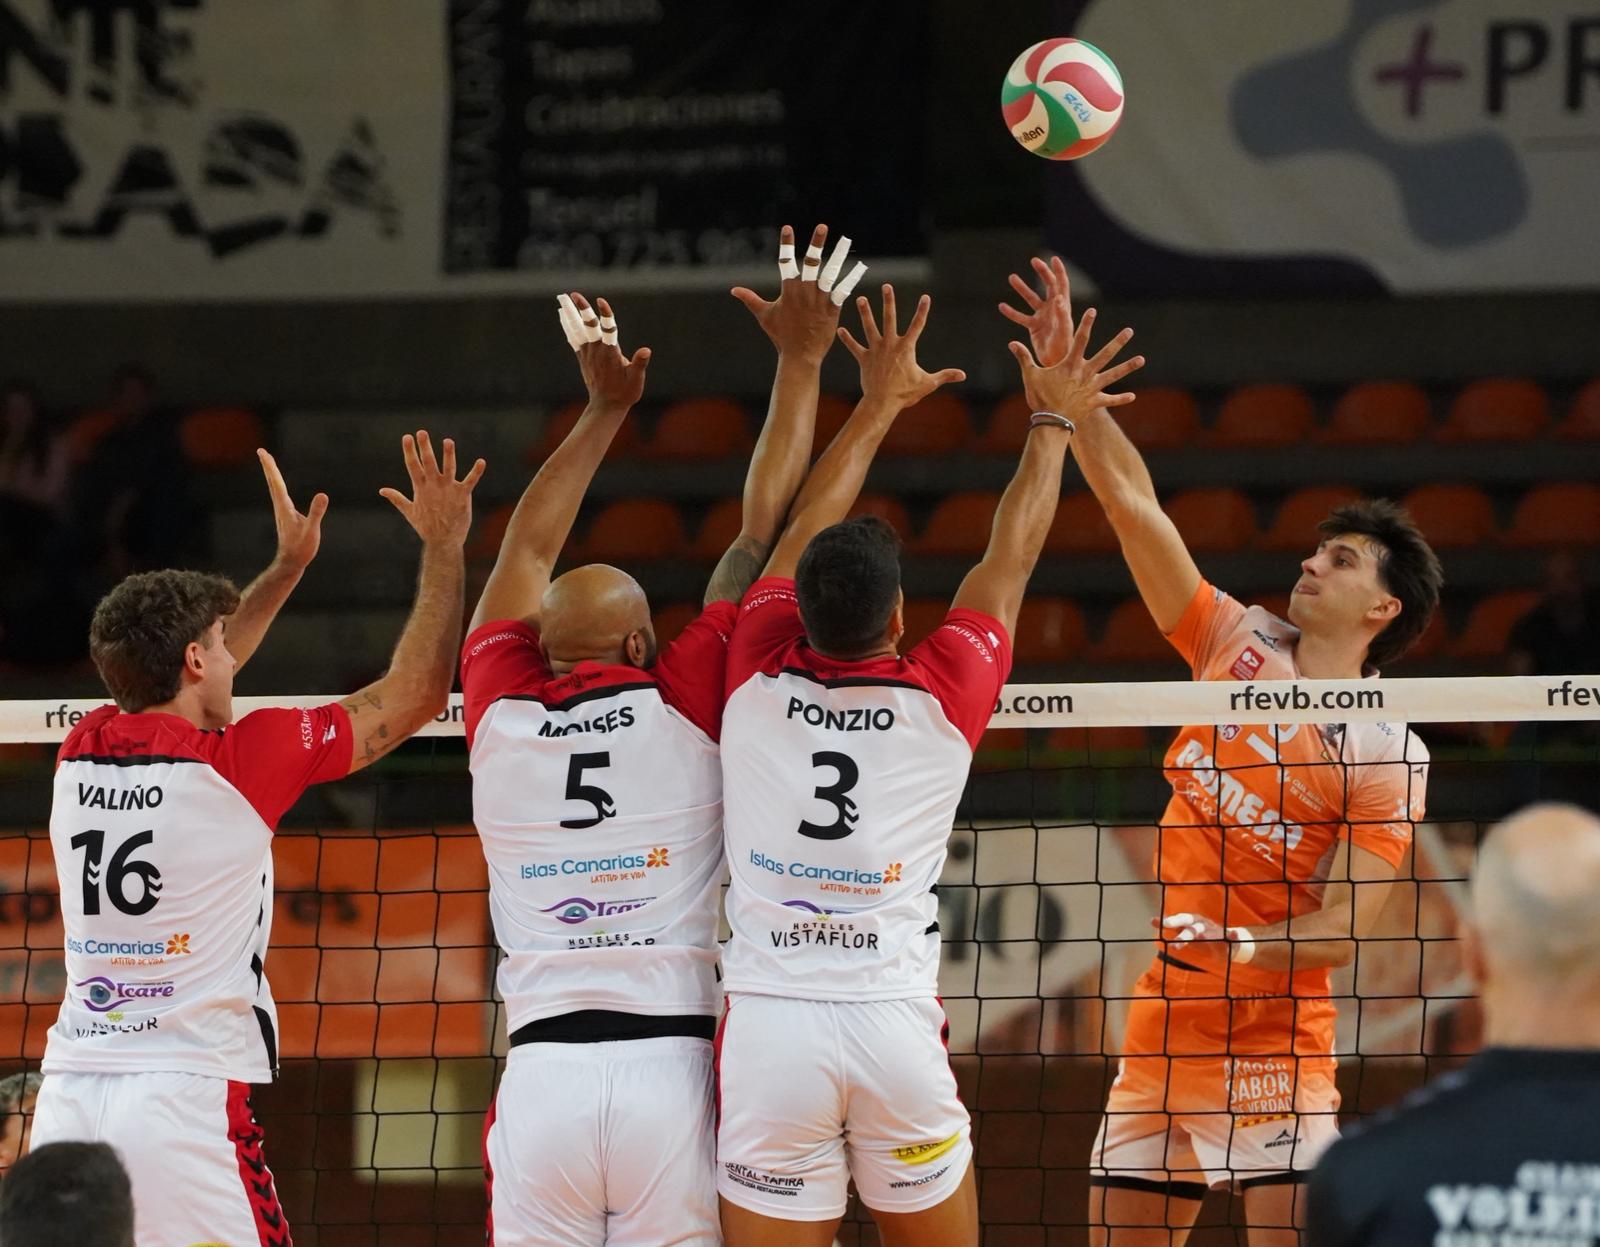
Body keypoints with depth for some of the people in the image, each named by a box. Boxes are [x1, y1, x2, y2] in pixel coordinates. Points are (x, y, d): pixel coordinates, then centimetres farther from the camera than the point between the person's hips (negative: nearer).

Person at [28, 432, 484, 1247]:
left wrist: (289, 565, 39)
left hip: (68, 1094, 6)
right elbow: (413, 695, 4)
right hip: (185, 1096, -6)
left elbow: (180, 678, 33)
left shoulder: (80, 754, 10)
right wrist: (443, 547, 14)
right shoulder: (236, 761, -6)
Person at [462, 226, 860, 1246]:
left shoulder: (502, 716, 8)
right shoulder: (687, 703, 2)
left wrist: (606, 409, 33)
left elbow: (524, 555, 24)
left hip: (541, 1074, 2)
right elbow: (763, 532, 10)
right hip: (671, 1069, -2)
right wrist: (801, 361, 18)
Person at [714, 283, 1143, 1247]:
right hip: (895, 1026, 0)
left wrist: (879, 408, 30)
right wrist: (1054, 423, 30)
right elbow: (1010, 561, 16)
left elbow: (804, 534, 18)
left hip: (768, 1025, 1)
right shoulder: (943, 697, 1)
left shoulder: (759, 679, 3)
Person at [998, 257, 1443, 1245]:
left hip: (1275, 1046, -5)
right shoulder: (1241, 646, 7)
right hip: (1160, 1039, 5)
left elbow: (1343, 933, -10)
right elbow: (1134, 504, 5)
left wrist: (1243, 945, -27)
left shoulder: (1391, 757, -5)